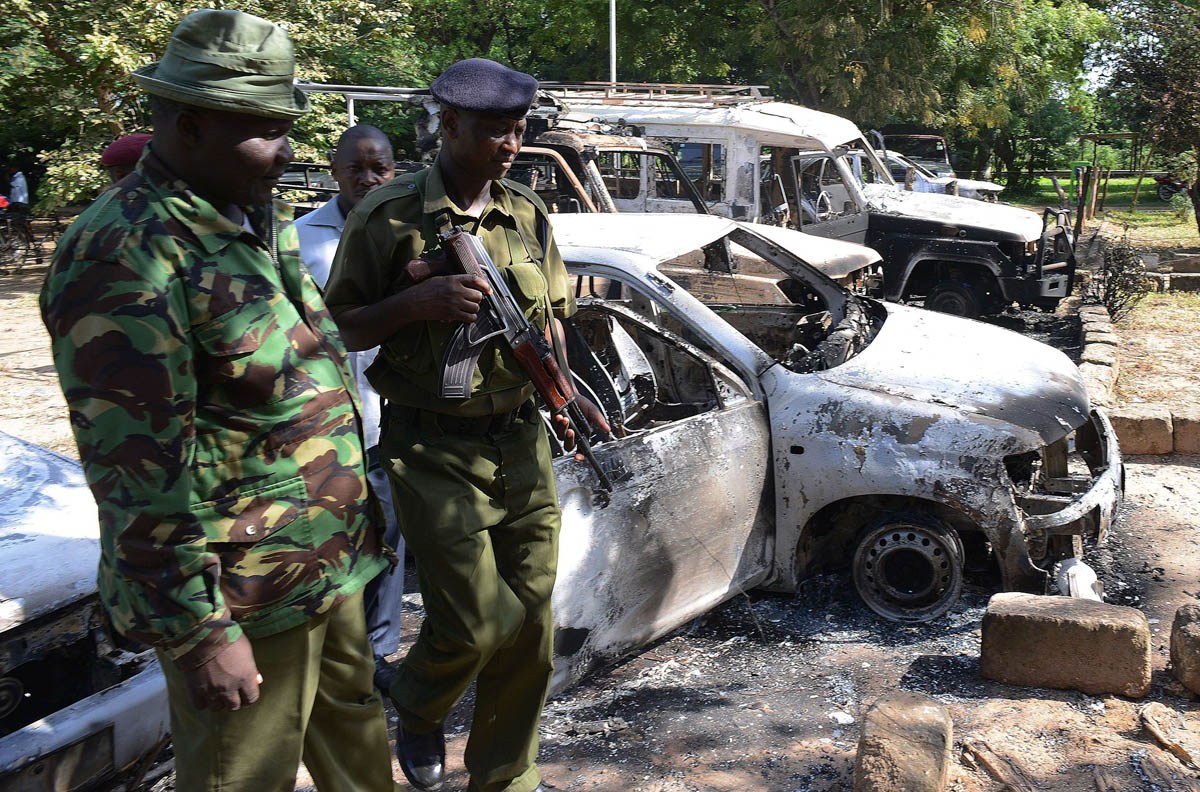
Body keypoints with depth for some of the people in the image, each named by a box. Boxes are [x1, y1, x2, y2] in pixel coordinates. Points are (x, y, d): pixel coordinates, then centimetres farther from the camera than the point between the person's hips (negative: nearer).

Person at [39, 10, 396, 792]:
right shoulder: (126, 256, -22)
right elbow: (140, 477, -24)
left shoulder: (261, 218, 9)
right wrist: (200, 633, -21)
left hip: (329, 565, 9)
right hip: (243, 595, -9)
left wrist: (356, 514, 22)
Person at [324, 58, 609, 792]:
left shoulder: (528, 213, 7)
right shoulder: (389, 216, -7)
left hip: (522, 443, 5)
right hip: (436, 452, -5)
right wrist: (418, 300, -19)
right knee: (476, 624, -6)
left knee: (530, 628, 9)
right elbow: (342, 327, -2)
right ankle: (418, 707, 30)